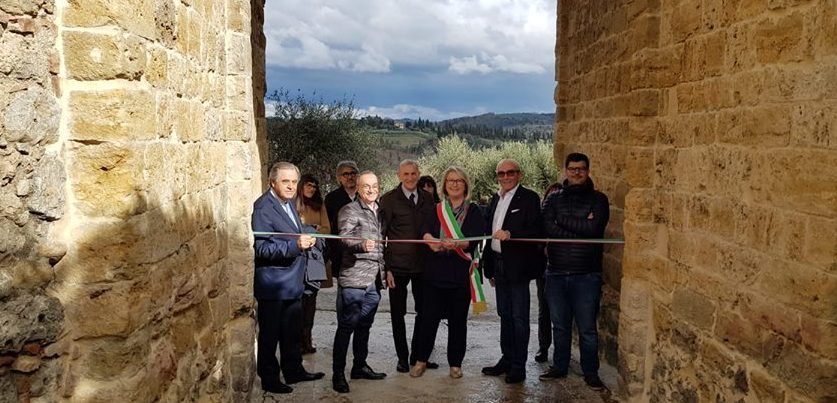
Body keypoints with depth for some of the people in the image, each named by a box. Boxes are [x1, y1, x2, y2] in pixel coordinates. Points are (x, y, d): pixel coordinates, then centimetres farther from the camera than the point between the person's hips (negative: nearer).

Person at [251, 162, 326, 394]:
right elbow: (262, 248, -24)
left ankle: (293, 371, 35)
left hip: (292, 283, 9)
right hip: (273, 285, -9)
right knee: (270, 335, 6)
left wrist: (307, 241, 3)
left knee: (292, 332, 21)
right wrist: (295, 245, -34)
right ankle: (269, 379, 19)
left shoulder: (289, 203, 11)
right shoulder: (263, 207, -18)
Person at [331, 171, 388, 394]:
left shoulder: (379, 211, 17)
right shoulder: (349, 210, -4)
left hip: (374, 280, 7)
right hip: (353, 278, -7)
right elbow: (344, 239, -15)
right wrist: (362, 245, -34)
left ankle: (360, 366, 26)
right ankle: (338, 373, 4)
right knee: (346, 326, -3)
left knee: (364, 325, 15)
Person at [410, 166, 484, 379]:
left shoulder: (474, 211, 4)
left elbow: (475, 240, -10)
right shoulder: (437, 210, 11)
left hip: (460, 274, -1)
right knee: (429, 317, 3)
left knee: (458, 320, 7)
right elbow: (425, 231, -6)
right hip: (435, 272, 1)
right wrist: (431, 240, -29)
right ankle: (421, 360, 17)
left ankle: (455, 363, 19)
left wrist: (457, 244, -29)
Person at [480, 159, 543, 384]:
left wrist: (510, 235, -28)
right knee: (505, 315, 15)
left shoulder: (529, 198, -7)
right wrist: (489, 268, 14)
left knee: (519, 317, 1)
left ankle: (519, 366, 9)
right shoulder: (496, 200, 14)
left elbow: (536, 232, -14)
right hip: (499, 265, 7)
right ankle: (506, 359, 26)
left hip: (517, 266, -7)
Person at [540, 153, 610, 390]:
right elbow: (547, 228, -9)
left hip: (586, 275, -3)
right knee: (560, 326, 14)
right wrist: (580, 227, -13)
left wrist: (563, 220, -7)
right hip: (556, 274, 3)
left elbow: (593, 228, -16)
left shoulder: (598, 199, 1)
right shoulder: (554, 199, 9)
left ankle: (591, 373, 19)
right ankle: (560, 367, 29)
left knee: (587, 328, 5)